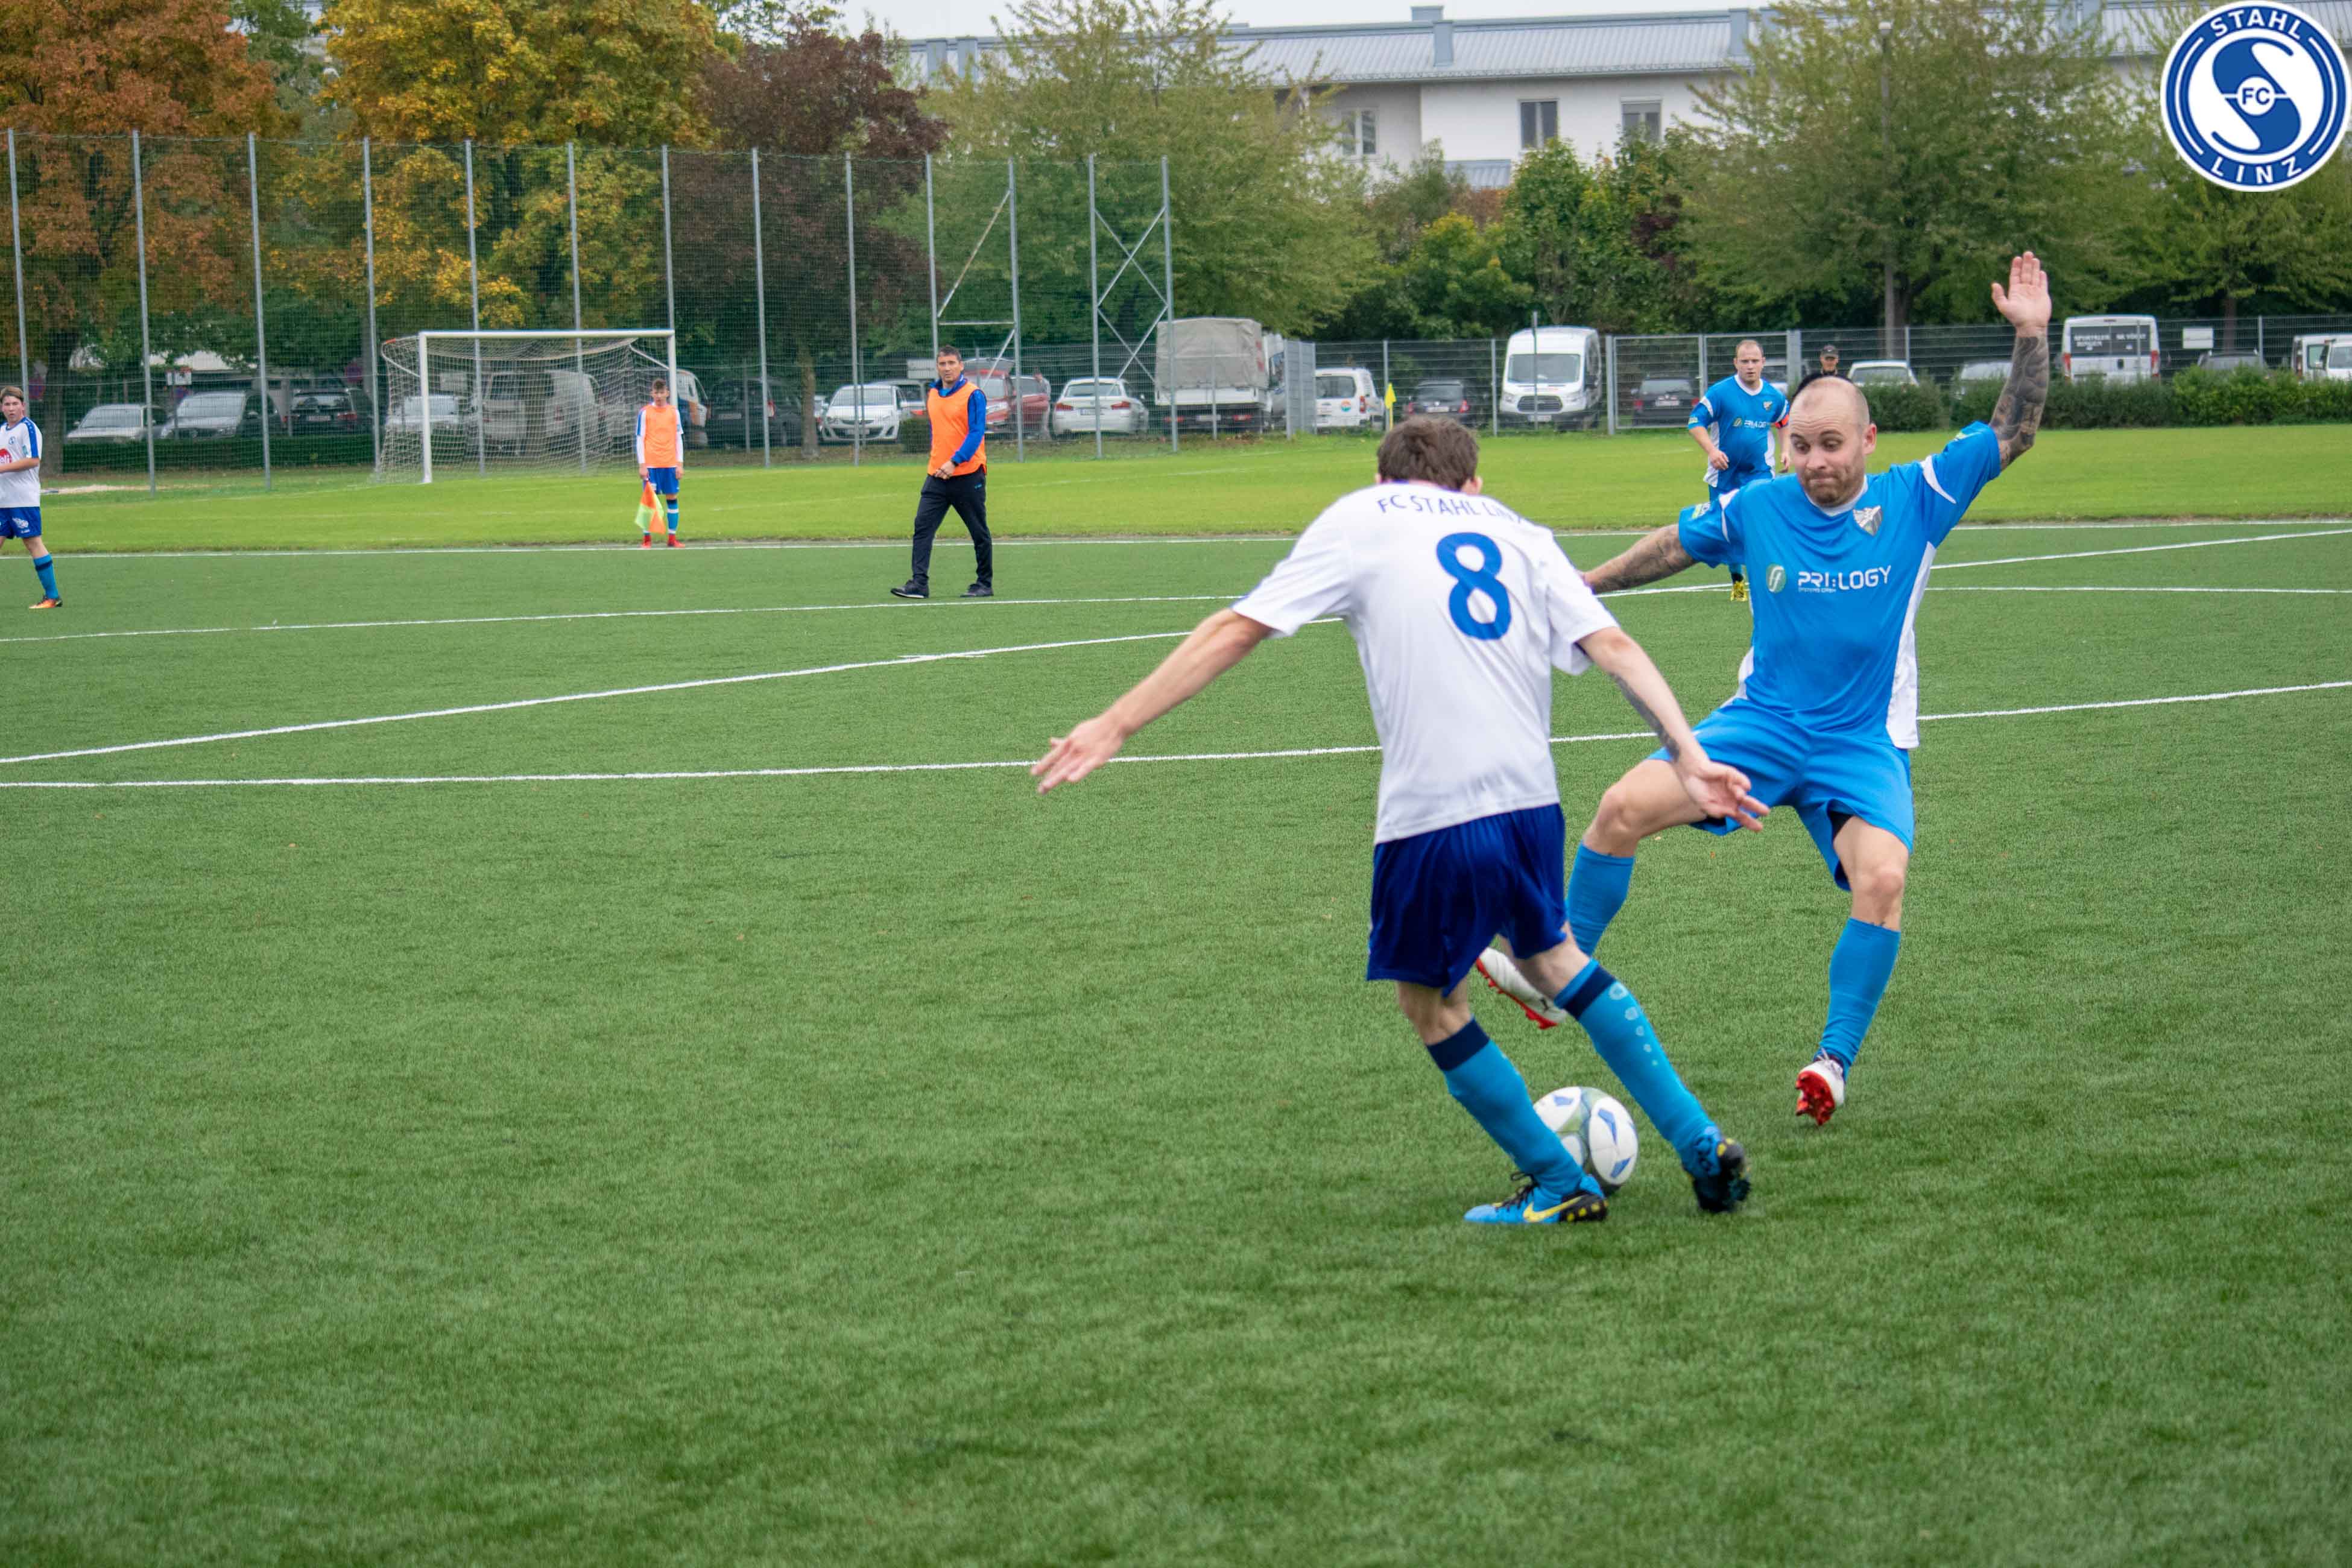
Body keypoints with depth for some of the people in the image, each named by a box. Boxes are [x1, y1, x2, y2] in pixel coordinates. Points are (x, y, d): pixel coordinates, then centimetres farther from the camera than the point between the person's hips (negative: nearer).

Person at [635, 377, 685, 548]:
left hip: (670, 463, 3)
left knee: (672, 498, 3)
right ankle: (647, 539, 1)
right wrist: (642, 465, -7)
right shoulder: (645, 413, 0)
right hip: (651, 464, -3)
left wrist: (680, 463, 4)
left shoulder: (674, 412, 8)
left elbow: (679, 439, 10)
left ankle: (672, 538, 8)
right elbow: (640, 439, -1)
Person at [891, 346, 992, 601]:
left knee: (979, 532, 4)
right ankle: (919, 584, -11)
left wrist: (954, 462, -24)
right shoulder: (932, 394, 12)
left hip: (967, 475, -6)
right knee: (922, 527, -7)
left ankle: (984, 584, 15)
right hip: (937, 475, 6)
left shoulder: (973, 395, -8)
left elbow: (977, 433, -16)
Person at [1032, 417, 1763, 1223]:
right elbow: (1612, 645, 8)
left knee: (1433, 1004, 16)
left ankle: (1560, 1186, 22)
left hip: (1432, 816, -5)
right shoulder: (1517, 534, 20)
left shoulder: (1357, 522, 10)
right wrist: (1687, 754, 3)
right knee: (1552, 956, 27)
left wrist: (1114, 725, 5)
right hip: (1532, 800, 5)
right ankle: (1702, 1144, 24)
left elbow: (1235, 629, 3)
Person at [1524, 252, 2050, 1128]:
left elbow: (2013, 435, -6)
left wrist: (2031, 337, -17)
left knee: (1882, 881, -27)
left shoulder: (1914, 499, -6)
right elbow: (1672, 547, 16)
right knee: (1623, 807, -15)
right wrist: (1585, 587, 21)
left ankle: (1835, 1059, -12)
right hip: (1761, 722, 2)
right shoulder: (1756, 510, -2)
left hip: (1865, 742, -2)